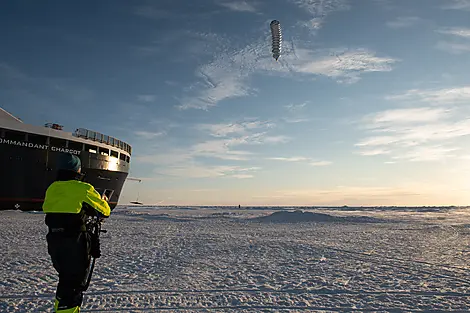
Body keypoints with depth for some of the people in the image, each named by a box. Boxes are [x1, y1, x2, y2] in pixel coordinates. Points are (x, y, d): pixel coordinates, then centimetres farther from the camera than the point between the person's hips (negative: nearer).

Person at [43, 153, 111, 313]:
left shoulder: (51, 188, 7)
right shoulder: (83, 189, -12)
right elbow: (104, 212, -5)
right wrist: (104, 201, 18)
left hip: (54, 241, 7)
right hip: (75, 243, -7)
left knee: (65, 278, 24)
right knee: (74, 283, 3)